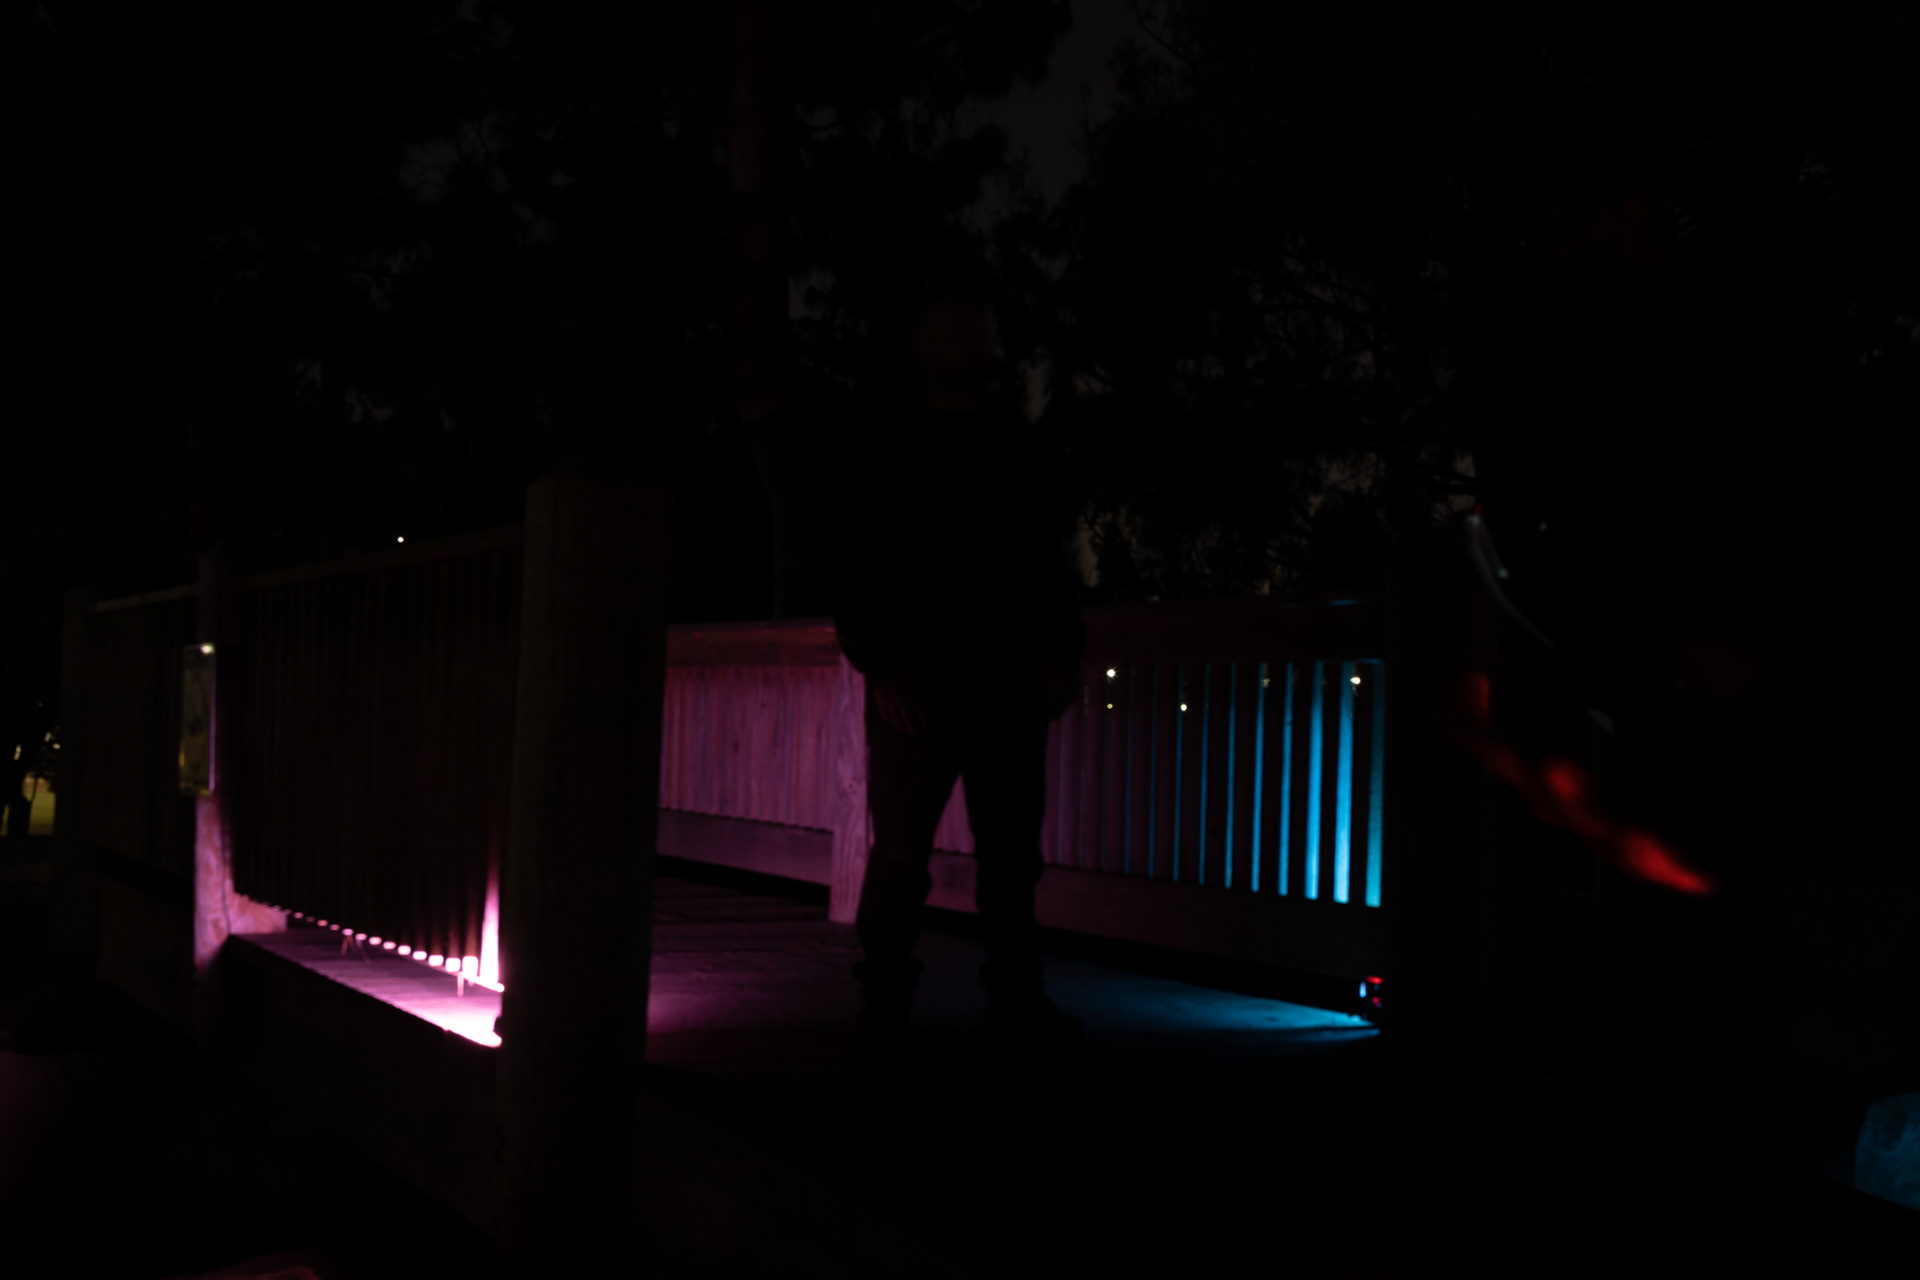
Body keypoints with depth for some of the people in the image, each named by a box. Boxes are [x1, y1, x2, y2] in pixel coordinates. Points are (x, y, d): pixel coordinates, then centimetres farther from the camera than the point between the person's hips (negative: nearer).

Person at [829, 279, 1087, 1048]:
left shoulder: (1025, 453, 15)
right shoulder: (889, 453, 5)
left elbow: (1057, 565, 18)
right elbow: (853, 573, 2)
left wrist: (1060, 654, 6)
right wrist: (880, 668, -7)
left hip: (1010, 684, 3)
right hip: (918, 686, -3)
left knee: (1012, 850, 5)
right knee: (900, 853, -1)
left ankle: (1015, 999, 13)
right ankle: (882, 1006, 7)